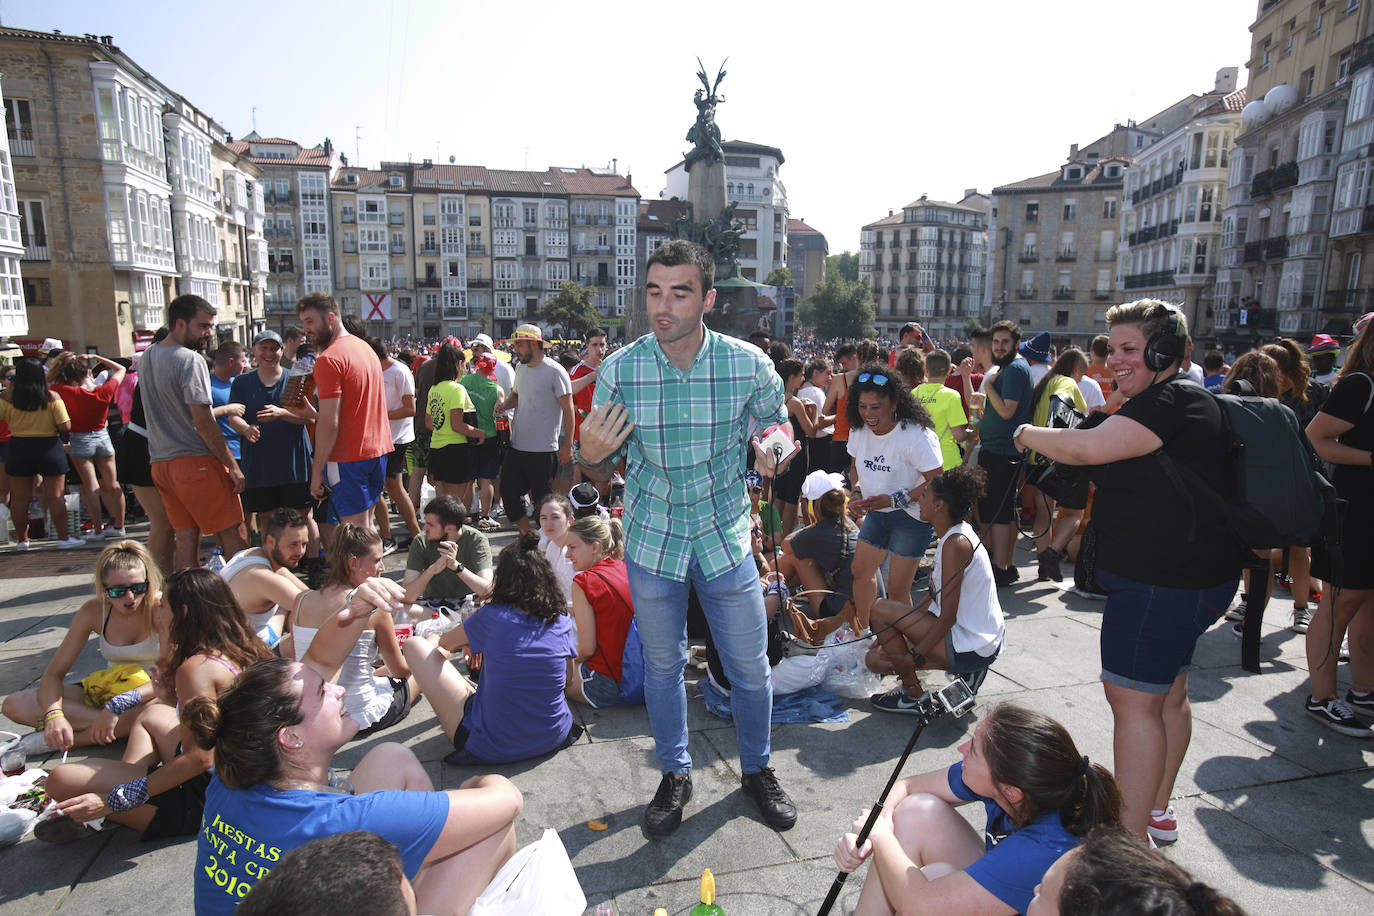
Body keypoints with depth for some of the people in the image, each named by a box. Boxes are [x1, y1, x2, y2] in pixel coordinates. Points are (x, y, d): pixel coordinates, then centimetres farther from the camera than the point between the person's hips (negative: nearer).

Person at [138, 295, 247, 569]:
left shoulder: (147, 356, 13)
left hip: (160, 462, 8)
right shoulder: (191, 360, -13)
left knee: (185, 539, 10)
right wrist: (233, 465, -13)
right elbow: (203, 423, -17)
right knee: (235, 538, -4)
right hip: (196, 463, -8)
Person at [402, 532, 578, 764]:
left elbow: (445, 642, 6)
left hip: (494, 748, -4)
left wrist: (472, 643, 29)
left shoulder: (493, 616, -13)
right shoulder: (561, 621, -5)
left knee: (415, 645, 8)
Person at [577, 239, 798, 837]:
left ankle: (757, 769, 40)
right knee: (662, 665, 16)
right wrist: (589, 455, -24)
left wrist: (774, 455, -18)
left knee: (750, 668, 12)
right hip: (651, 541, 1)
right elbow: (600, 472, 0)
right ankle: (675, 775, 41)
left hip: (725, 539, 0)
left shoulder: (749, 366, -12)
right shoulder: (619, 369, -10)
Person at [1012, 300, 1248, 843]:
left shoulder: (1172, 400, -20)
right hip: (1185, 574, 12)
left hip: (1163, 581, -12)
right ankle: (1157, 811, 38)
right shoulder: (1182, 401, 15)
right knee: (1167, 692, 21)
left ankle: (1130, 839, 4)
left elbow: (1089, 448, -33)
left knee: (1133, 698, -6)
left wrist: (1026, 435, -17)